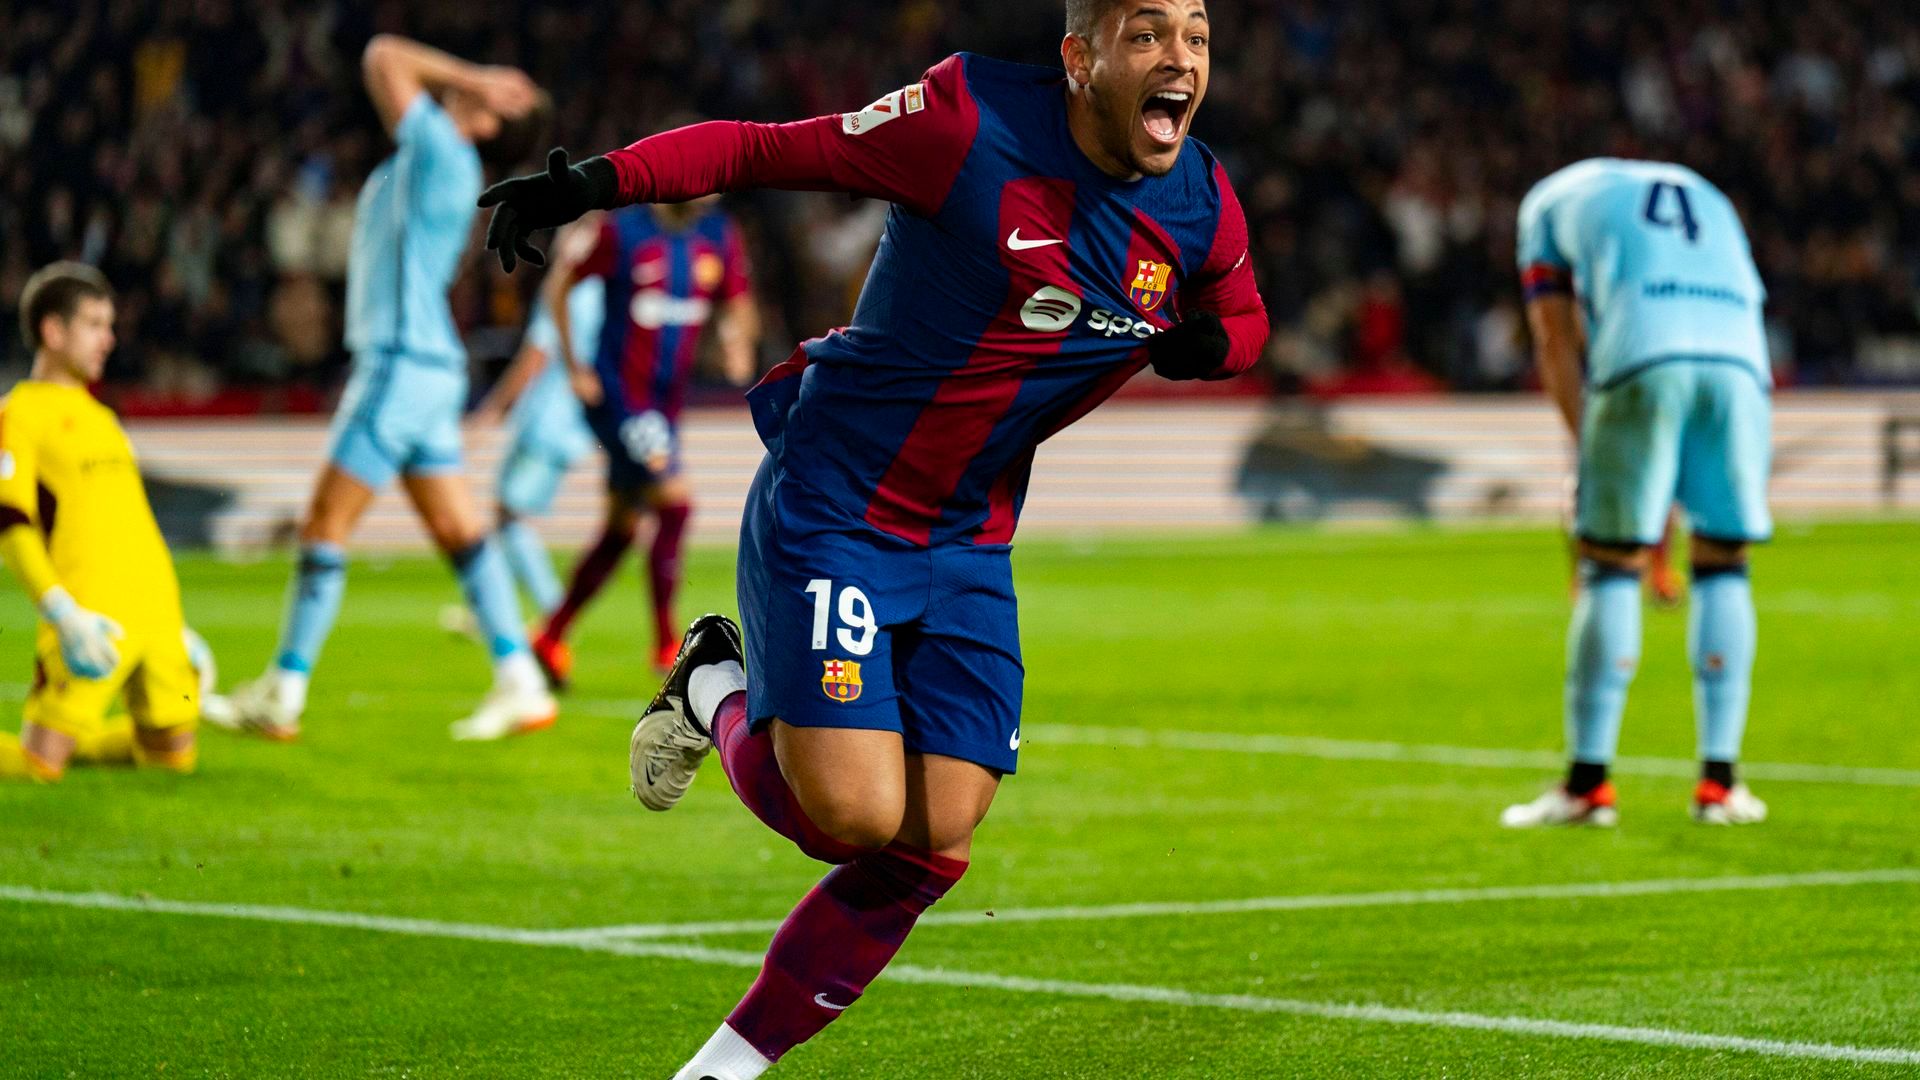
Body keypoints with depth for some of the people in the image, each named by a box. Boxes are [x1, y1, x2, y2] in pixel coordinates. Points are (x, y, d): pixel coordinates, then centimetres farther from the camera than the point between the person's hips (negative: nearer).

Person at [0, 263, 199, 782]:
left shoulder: (98, 417, 23)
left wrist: (173, 621, 26)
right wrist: (63, 613, -21)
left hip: (155, 614, 7)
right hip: (91, 618, -7)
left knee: (174, 755, 6)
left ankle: (73, 739, 28)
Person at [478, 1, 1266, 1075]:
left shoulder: (1205, 209, -1)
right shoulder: (975, 122, -18)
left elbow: (1244, 319, 20)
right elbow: (766, 148, -11)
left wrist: (1207, 343, -5)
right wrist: (593, 181, -24)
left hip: (969, 543, 6)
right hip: (832, 506, -6)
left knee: (934, 848, -3)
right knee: (854, 814, -18)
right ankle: (720, 697, 15)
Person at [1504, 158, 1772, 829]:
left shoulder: (1551, 200, 28)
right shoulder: (1708, 200, 37)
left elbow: (1558, 343, 17)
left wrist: (1589, 450, 16)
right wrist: (1666, 508, 33)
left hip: (1643, 366, -3)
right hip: (1740, 364, 3)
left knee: (1612, 569, 3)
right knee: (1723, 565, 12)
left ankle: (1588, 783, 3)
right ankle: (1719, 784, 11)